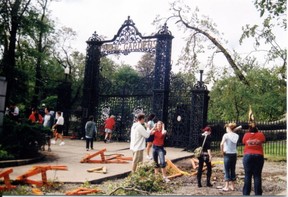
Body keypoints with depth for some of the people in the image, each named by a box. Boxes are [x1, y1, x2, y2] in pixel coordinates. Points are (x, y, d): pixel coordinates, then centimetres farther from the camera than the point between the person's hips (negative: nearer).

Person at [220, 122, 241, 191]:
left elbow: (221, 144, -22)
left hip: (227, 154, -4)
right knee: (233, 170, 13)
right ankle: (232, 185, 20)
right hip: (234, 154, 5)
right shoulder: (236, 136, 2)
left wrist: (222, 151, -10)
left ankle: (226, 186, 0)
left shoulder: (226, 135, -12)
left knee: (227, 170, 1)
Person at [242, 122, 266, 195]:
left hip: (248, 156, 0)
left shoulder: (246, 135, 0)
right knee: (257, 176, 2)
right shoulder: (260, 135, 1)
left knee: (247, 176, 3)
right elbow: (263, 140, 20)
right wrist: (258, 131, 25)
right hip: (259, 156, 0)